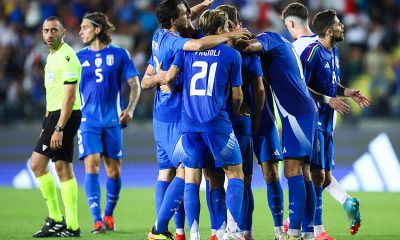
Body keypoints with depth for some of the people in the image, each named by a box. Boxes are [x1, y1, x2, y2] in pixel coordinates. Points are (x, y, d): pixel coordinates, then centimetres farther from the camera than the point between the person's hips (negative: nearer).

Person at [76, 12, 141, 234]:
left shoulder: (119, 54, 2)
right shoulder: (79, 57, 7)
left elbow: (135, 85, 4)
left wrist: (130, 109, -9)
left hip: (112, 121, 0)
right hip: (88, 120, 0)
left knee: (114, 170, 5)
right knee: (91, 166, -14)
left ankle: (109, 215, 25)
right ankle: (97, 220, -16)